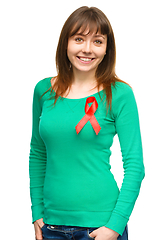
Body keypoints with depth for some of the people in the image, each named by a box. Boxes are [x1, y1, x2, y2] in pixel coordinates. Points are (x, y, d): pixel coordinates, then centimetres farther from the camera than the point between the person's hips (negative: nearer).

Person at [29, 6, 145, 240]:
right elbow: (38, 155, 11)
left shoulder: (119, 94, -7)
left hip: (100, 220, -3)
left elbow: (135, 165, -7)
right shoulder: (44, 90, 3)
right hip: (53, 220, 3)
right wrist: (37, 212, 7)